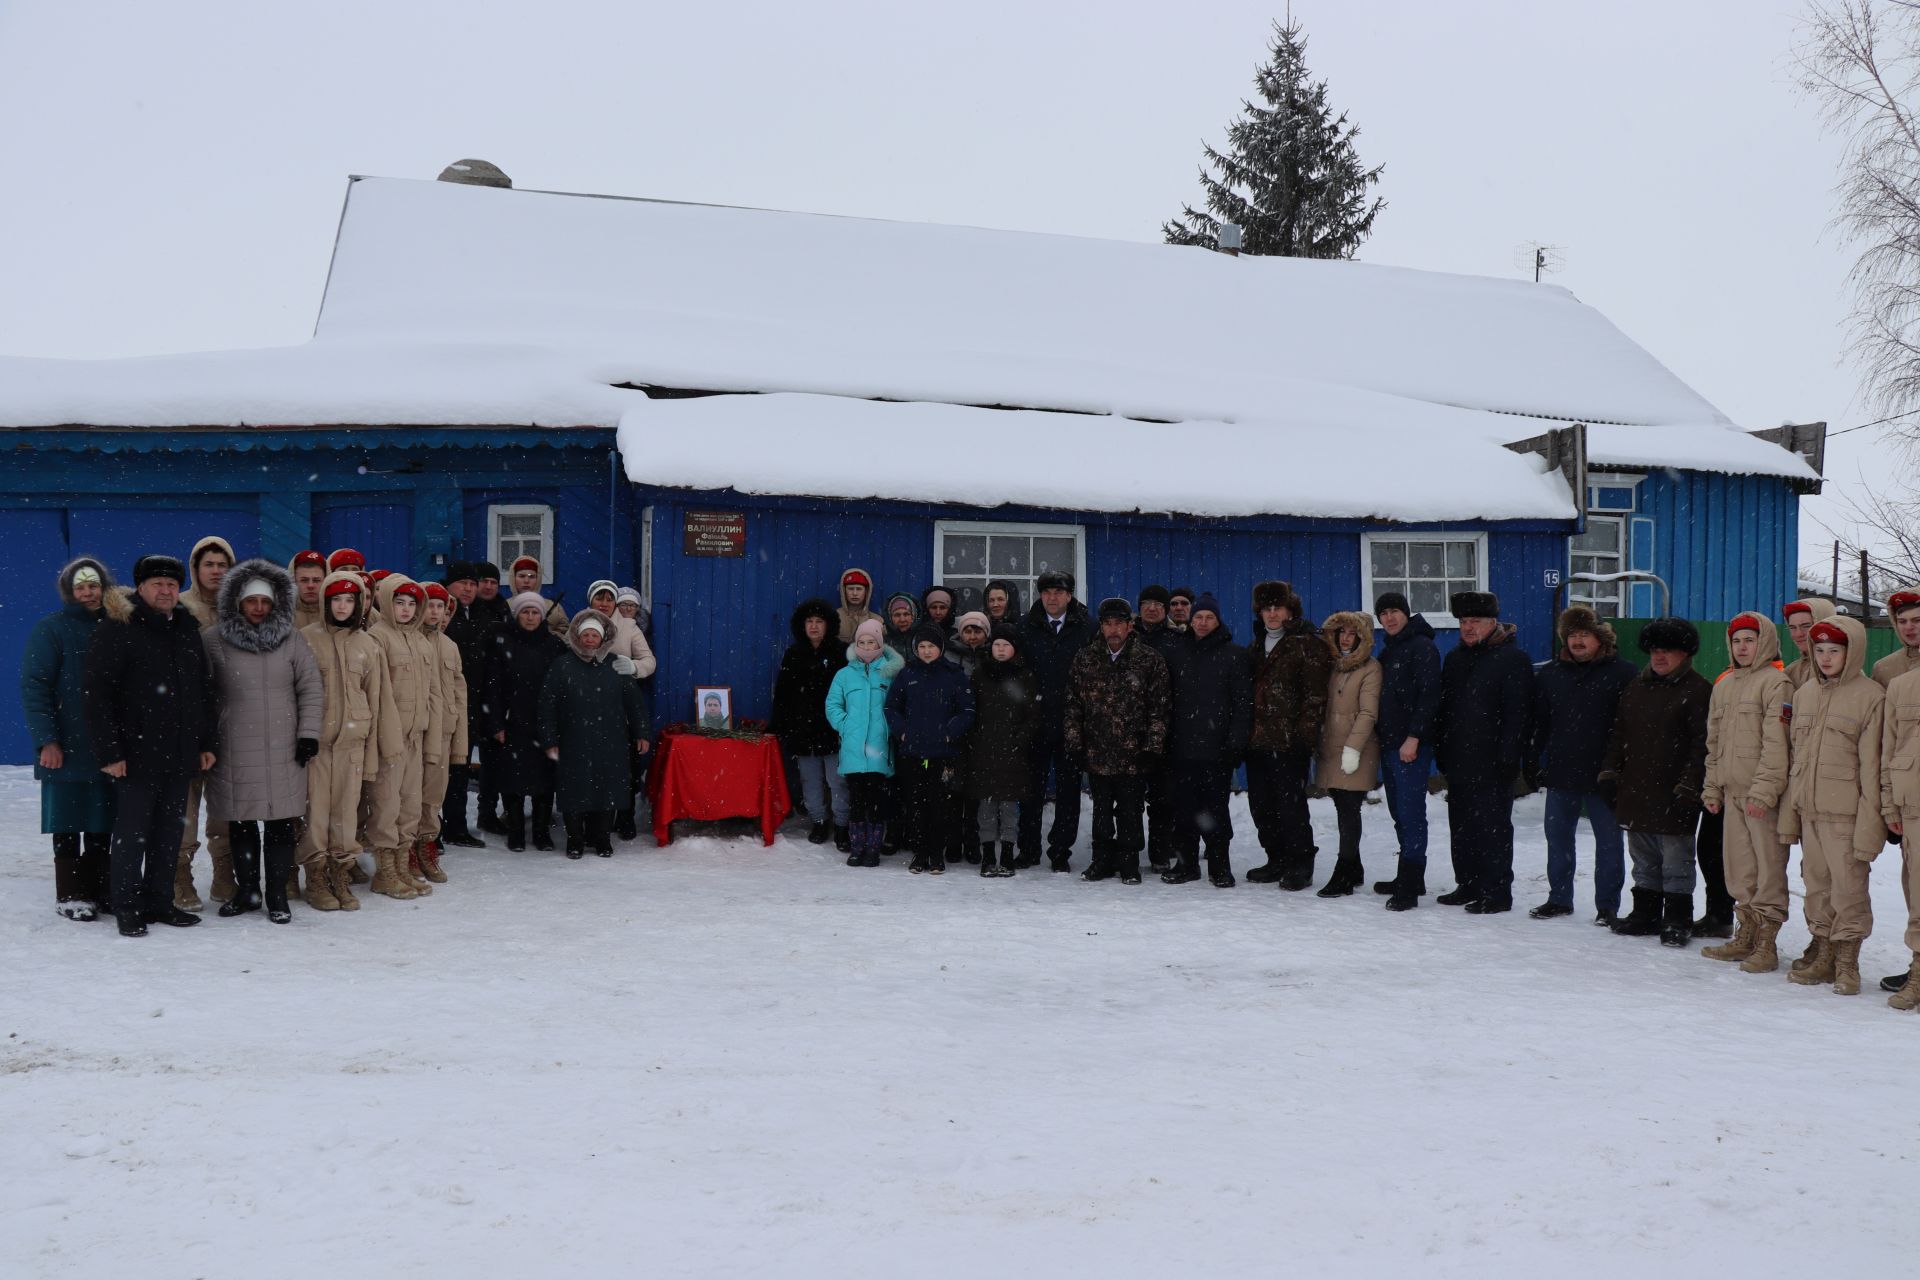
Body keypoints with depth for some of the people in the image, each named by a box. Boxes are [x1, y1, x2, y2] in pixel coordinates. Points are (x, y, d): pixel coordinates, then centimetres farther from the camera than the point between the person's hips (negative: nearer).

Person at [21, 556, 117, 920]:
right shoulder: (50, 630, -2)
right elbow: (34, 687, -8)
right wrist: (46, 740, -16)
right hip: (66, 749, -4)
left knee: (101, 825, 8)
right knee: (69, 827, 0)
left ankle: (98, 890, 17)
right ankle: (70, 895, 8)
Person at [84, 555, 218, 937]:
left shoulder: (187, 630, 13)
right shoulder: (117, 630, -7)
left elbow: (205, 691, 18)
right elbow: (99, 694, -12)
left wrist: (209, 743, 12)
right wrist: (109, 750, -16)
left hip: (180, 756, 6)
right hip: (136, 755, -6)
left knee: (170, 833, 10)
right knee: (132, 833, 0)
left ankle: (159, 901, 20)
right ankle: (127, 907, 9)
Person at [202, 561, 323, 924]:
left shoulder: (290, 640, 5)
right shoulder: (216, 641, 1)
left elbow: (311, 688, 7)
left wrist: (308, 733, 1)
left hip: (283, 751, 0)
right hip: (235, 752, 0)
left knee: (282, 823, 1)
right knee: (240, 823, 6)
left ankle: (277, 895, 10)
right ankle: (246, 890, 21)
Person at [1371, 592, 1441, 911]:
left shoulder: (1422, 646, -7)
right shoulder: (1387, 651, 20)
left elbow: (1428, 694, -16)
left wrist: (1413, 737, -20)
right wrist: (1381, 735, 14)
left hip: (1412, 746, -9)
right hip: (1389, 744, 9)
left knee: (1411, 813, -10)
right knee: (1399, 813, 12)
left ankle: (1409, 886, -12)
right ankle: (1409, 878, 19)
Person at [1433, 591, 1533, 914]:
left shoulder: (1512, 658, -8)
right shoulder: (1456, 658, 15)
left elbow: (1517, 712, -13)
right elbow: (1443, 706, 19)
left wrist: (1508, 756, -18)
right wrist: (1441, 751, 13)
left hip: (1491, 765, -8)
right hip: (1458, 761, 8)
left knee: (1493, 827, -3)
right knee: (1461, 826, 13)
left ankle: (1497, 892, 2)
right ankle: (1468, 885, 24)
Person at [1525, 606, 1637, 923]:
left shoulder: (1623, 673, -5)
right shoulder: (1551, 674, 9)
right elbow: (1537, 723, 13)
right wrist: (1532, 763, 8)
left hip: (1603, 774, -4)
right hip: (1560, 772, 4)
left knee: (1609, 840, 4)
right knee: (1558, 837, 11)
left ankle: (1607, 905, 12)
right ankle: (1559, 898, 23)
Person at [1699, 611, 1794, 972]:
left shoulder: (1776, 682, -7)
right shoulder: (1724, 684, 17)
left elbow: (1776, 742, -14)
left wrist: (1763, 789, -19)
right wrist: (1712, 787, 17)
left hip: (1763, 795, -7)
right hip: (1732, 791, 7)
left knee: (1768, 867, -4)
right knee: (1738, 867, 11)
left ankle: (1766, 943, -1)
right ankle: (1746, 937, 19)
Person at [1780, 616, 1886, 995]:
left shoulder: (1870, 696, -6)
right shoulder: (1804, 693, 13)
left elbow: (1870, 764, -9)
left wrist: (1868, 823, -13)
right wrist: (1789, 812, 12)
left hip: (1844, 812, -6)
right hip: (1808, 810, 6)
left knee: (1848, 886, -3)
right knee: (1816, 884, 11)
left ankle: (1847, 960, 6)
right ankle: (1822, 954, 21)